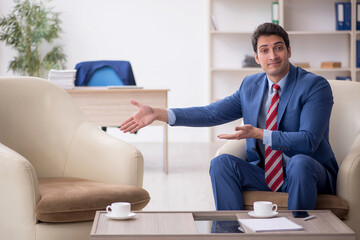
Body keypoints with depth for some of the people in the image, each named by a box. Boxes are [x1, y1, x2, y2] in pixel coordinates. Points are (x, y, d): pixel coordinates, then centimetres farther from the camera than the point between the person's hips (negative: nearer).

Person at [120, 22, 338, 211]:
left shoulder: (316, 86, -10)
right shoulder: (251, 85, 8)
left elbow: (308, 141, -21)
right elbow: (211, 113, 1)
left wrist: (258, 134, -30)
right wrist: (158, 114, -9)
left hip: (306, 174, -4)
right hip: (264, 173, 4)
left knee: (300, 162, -36)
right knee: (221, 163, -19)